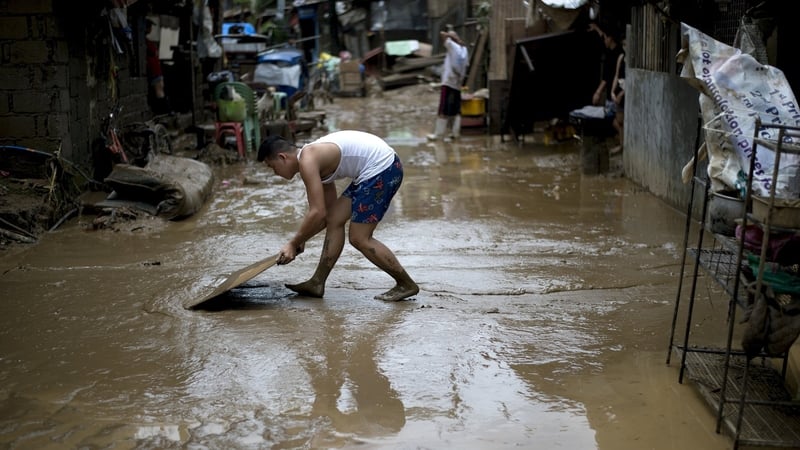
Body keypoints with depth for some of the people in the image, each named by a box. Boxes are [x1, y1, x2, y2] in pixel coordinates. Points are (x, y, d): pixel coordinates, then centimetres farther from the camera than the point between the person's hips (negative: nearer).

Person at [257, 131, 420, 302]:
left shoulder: (307, 161, -14)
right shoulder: (315, 159, 16)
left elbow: (318, 213, -19)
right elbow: (326, 211, 23)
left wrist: (293, 244, -9)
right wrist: (301, 239, 17)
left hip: (381, 168, -10)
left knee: (359, 238, -4)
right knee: (334, 220, 11)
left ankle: (407, 284, 6)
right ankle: (317, 284, 18)